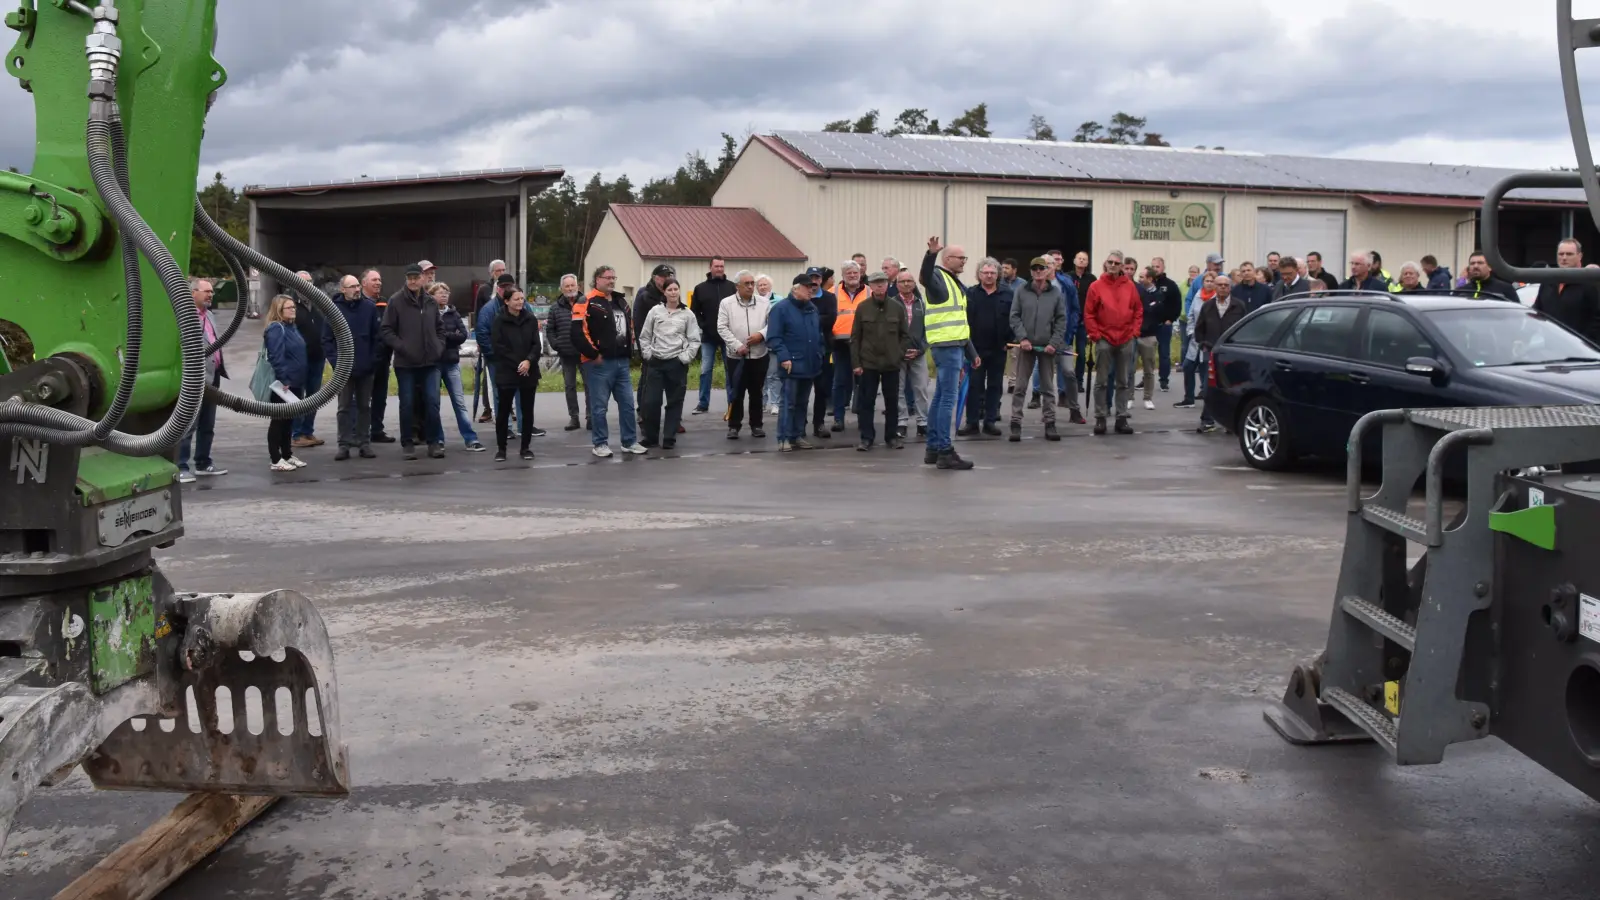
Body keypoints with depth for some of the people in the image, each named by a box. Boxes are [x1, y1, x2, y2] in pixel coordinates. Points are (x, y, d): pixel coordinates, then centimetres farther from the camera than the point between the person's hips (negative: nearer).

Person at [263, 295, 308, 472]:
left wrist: (301, 382, 18)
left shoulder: (292, 327, 14)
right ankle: (276, 460, 2)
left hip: (295, 382, 9)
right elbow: (276, 357, -23)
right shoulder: (276, 329, -15)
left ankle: (287, 455, 24)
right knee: (279, 420, -2)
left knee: (288, 420, 15)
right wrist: (283, 380, -26)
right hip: (282, 384, -9)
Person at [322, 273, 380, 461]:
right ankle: (344, 444, 8)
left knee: (364, 406, 10)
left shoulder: (370, 307, -2)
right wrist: (335, 361, -11)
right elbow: (327, 339, -3)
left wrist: (373, 359, -7)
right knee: (345, 407, 5)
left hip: (365, 367, 1)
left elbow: (377, 336, 0)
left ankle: (364, 442, 17)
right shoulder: (333, 308, -4)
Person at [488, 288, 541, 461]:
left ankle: (526, 447, 15)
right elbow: (498, 347, -9)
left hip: (529, 372, 3)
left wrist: (529, 361, -16)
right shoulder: (498, 321, -4)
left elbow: (536, 344, 2)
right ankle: (501, 448, 9)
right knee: (504, 411, 1)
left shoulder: (530, 319, 6)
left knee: (527, 411, 6)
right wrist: (517, 364, -14)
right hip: (506, 373, -3)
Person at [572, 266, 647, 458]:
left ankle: (630, 442, 17)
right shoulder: (587, 302, -9)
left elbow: (629, 328, 28)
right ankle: (600, 444, 10)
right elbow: (577, 333, -17)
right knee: (599, 406, 0)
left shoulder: (621, 301, 17)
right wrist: (593, 354, -15)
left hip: (622, 362, 7)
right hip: (599, 363, -7)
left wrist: (629, 352, 17)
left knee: (627, 404, 9)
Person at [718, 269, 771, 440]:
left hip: (758, 355, 2)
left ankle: (756, 425, 19)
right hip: (736, 356, -2)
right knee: (736, 393, 3)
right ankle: (734, 426, 12)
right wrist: (737, 345, -14)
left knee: (756, 392, 9)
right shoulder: (727, 303, -1)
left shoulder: (764, 303, 5)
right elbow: (722, 327, -6)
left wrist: (761, 334, -15)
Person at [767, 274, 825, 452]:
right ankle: (784, 438, -2)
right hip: (792, 365, -7)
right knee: (788, 402, -5)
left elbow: (819, 333, 23)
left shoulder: (813, 308, 13)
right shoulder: (781, 308, -9)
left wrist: (819, 354, 13)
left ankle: (798, 436, 19)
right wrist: (784, 357, -21)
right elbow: (773, 337, -14)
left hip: (810, 364, 7)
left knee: (802, 403, 12)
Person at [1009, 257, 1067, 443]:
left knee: (1048, 387, 6)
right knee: (1020, 386, -1)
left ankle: (1050, 424, 10)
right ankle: (1016, 424, 2)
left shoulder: (1056, 293, 3)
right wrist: (1022, 338, -11)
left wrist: (1054, 343, -8)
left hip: (1047, 346, 1)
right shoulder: (1022, 292, 2)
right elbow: (1014, 317, 1)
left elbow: (1061, 320, 2)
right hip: (1025, 345, -1)